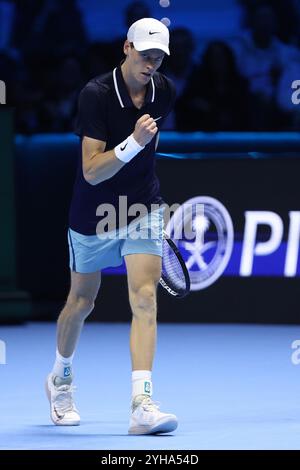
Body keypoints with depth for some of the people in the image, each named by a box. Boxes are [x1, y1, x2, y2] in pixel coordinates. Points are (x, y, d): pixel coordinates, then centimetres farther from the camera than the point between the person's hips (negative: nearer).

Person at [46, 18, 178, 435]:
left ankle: (142, 405, -26)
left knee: (145, 297, -17)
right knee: (82, 302, 16)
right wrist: (134, 142, -39)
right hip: (93, 214, -2)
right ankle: (61, 379, 44)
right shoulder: (96, 94, -21)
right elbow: (91, 171, -27)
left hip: (143, 209, 2)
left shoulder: (164, 91, -4)